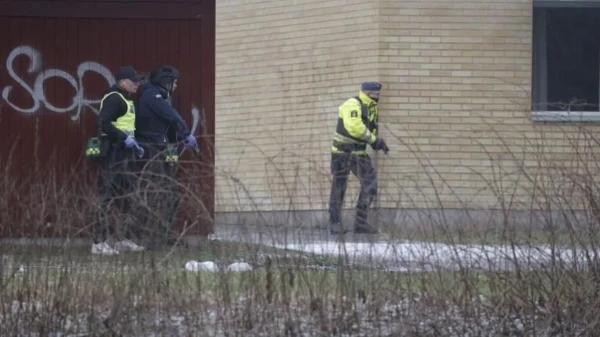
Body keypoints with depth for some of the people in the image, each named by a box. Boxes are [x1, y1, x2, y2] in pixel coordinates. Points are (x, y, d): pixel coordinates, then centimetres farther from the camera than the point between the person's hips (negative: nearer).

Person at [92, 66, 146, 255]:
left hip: (125, 153, 11)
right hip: (113, 153, -11)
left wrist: (134, 144, 16)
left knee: (127, 196, 14)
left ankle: (126, 239, 21)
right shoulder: (113, 98, -13)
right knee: (107, 197, -11)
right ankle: (99, 243, -12)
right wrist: (124, 138, -24)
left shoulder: (126, 100, 20)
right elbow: (102, 123, -24)